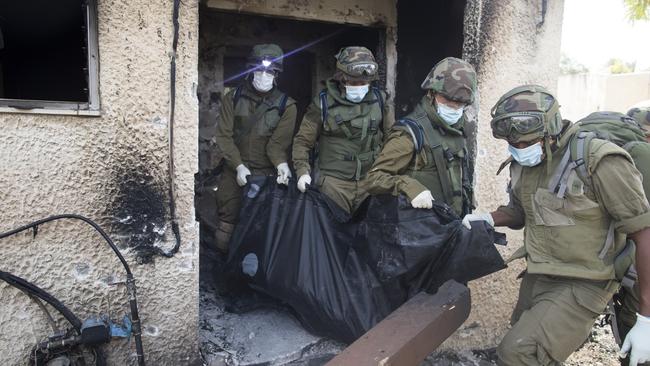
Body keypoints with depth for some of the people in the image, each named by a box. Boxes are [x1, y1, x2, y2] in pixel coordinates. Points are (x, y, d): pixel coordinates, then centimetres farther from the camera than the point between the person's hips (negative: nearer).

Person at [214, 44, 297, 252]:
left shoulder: (286, 105, -1)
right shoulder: (233, 98, 5)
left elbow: (278, 142, -6)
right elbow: (224, 135, 0)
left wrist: (281, 164, -27)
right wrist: (239, 166, -12)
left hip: (267, 173, -1)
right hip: (235, 170, 2)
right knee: (225, 235, 5)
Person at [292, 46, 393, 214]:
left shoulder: (378, 99, 3)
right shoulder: (323, 102, -7)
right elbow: (303, 140, -2)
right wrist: (303, 171, -14)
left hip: (370, 181, 3)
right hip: (333, 183, -3)